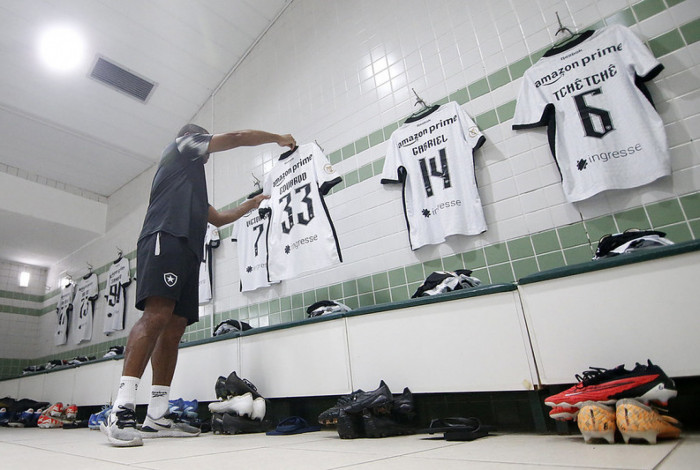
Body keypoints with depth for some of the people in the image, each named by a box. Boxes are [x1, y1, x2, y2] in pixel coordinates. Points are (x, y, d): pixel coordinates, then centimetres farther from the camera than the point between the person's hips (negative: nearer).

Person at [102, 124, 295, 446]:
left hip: (187, 250, 9)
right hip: (166, 238, -9)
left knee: (175, 327, -2)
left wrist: (249, 206, 48)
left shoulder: (193, 183, 39)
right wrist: (279, 138, 25)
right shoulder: (182, 144, 18)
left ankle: (156, 417, -2)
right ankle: (120, 412, -27)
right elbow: (237, 137, 13)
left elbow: (218, 218, 44)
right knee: (157, 314, -24)